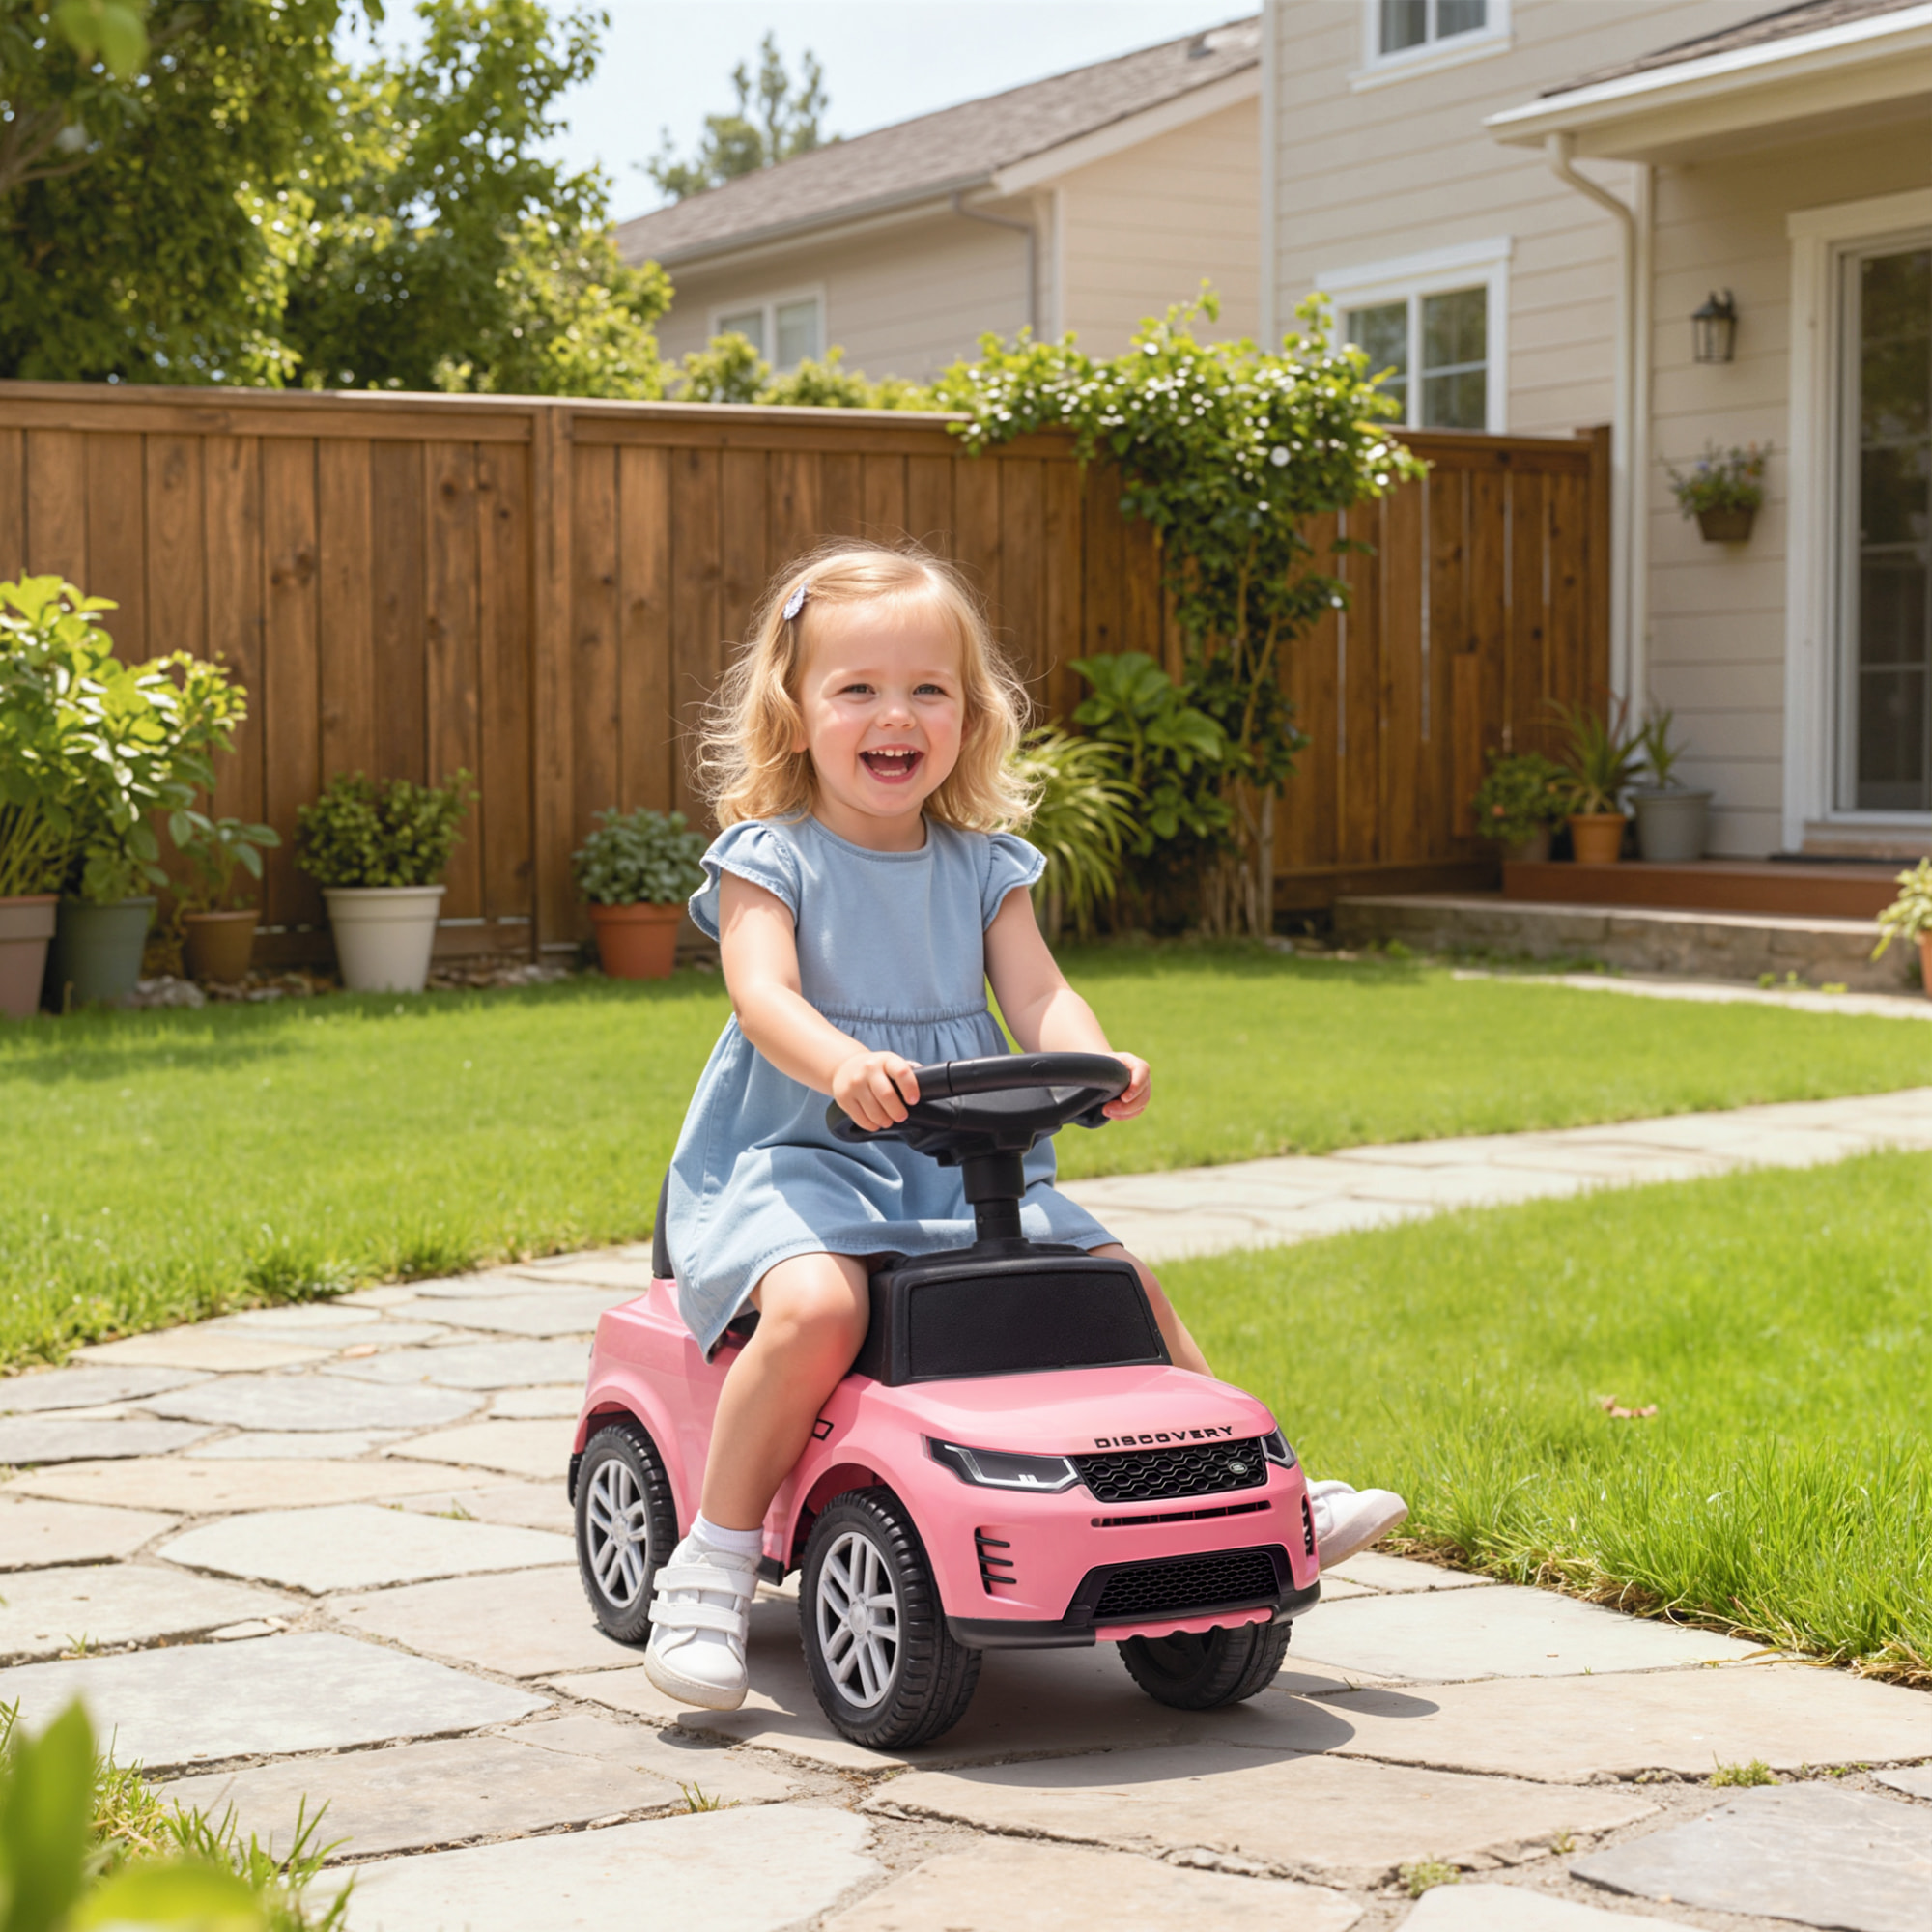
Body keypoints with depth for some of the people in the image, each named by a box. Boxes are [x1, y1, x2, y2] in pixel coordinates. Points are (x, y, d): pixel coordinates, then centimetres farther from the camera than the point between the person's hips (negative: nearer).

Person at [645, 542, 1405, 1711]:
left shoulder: (981, 867, 11)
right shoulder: (769, 858, -4)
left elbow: (1037, 993, 0)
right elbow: (764, 993, -20)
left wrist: (1096, 1064, -24)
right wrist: (844, 1065, -42)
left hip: (967, 1172, 5)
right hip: (798, 1160, -5)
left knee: (1124, 1281, -2)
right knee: (815, 1305, -33)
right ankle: (713, 1565, -22)